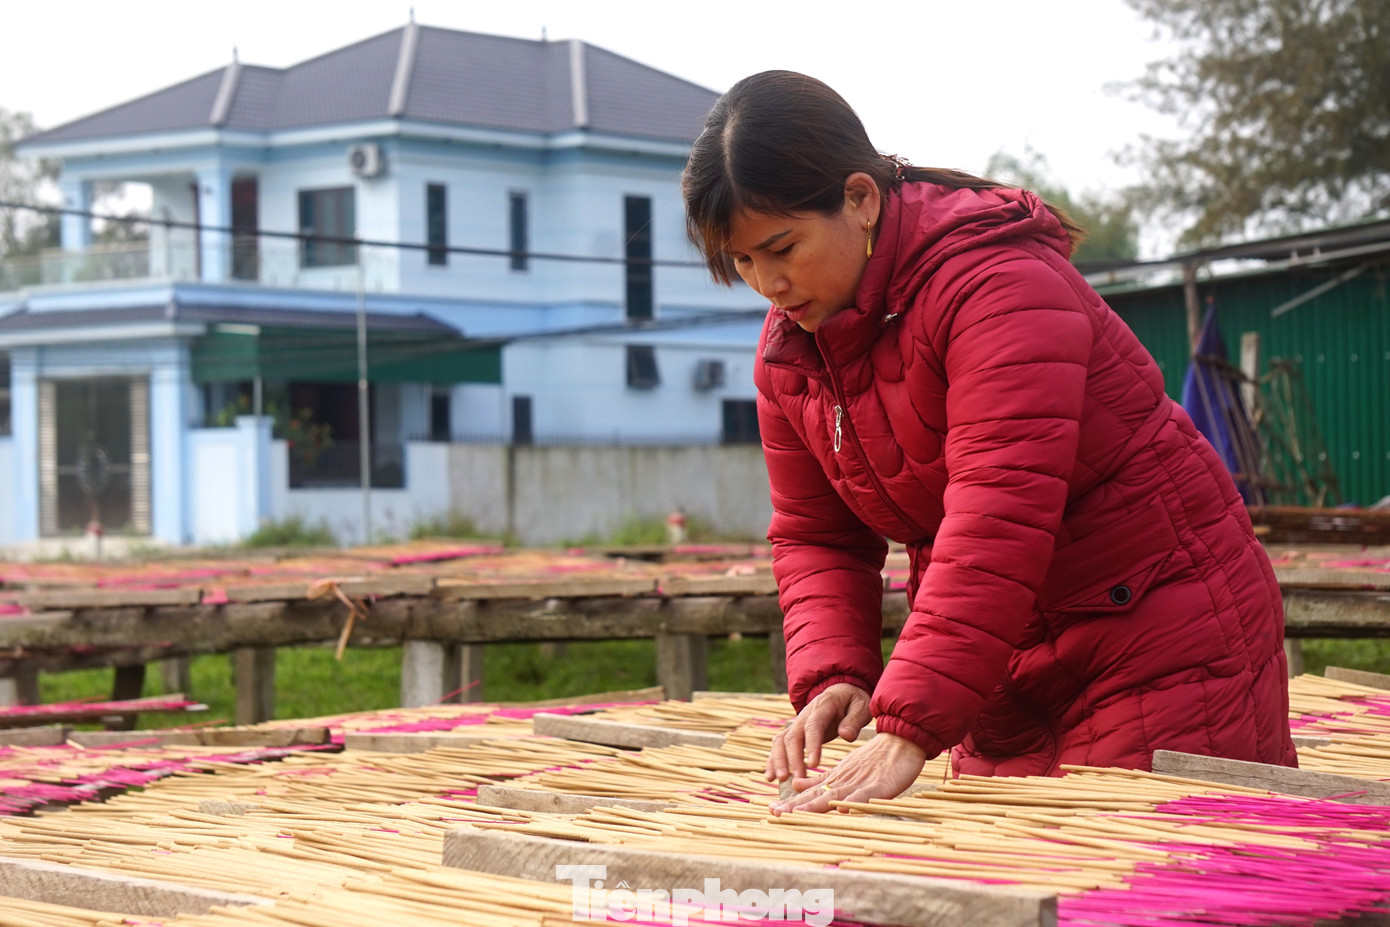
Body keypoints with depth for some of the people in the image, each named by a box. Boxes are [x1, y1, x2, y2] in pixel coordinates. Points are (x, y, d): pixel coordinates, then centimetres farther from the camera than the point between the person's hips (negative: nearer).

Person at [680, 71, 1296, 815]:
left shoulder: (995, 280, -23)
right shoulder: (788, 348, 4)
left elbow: (999, 515, -33)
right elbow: (814, 537, 8)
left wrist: (907, 730, -39)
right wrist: (832, 679, -14)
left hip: (1158, 629, -7)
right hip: (1008, 665, 7)